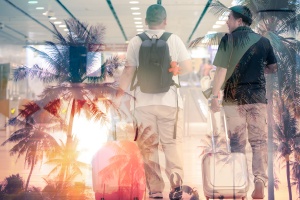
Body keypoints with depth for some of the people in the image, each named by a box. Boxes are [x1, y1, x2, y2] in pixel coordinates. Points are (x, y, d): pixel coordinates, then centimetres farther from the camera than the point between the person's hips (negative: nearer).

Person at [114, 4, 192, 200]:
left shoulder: (136, 41, 1)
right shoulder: (174, 39, -1)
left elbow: (129, 71, -1)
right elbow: (188, 68, -2)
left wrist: (120, 93, 12)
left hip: (144, 101, 1)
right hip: (169, 100, -1)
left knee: (149, 146, 8)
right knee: (172, 142, 5)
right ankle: (176, 180, -13)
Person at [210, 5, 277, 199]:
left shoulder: (228, 39, -2)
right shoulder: (263, 41, 7)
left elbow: (222, 70, -9)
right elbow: (273, 68, 13)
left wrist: (214, 96, -9)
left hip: (234, 97, -2)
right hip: (257, 97, 2)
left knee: (237, 143, 4)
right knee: (259, 141, 3)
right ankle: (259, 183, -9)